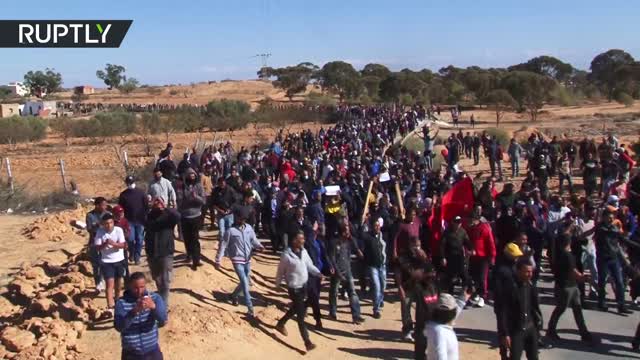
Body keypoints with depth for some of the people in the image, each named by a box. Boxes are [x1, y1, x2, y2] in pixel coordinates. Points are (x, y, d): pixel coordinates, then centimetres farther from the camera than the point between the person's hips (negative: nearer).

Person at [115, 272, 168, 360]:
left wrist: (153, 307, -36)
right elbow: (119, 326, -20)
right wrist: (134, 311, -35)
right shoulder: (122, 302, -9)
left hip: (152, 352, 1)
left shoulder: (155, 298, -5)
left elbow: (163, 321, -17)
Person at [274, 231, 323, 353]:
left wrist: (318, 273, -8)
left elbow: (310, 265, 8)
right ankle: (307, 341, 1)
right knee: (301, 315, -5)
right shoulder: (287, 255, -20)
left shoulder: (303, 251, 0)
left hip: (304, 285, 7)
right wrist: (278, 284, 1)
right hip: (294, 288, -7)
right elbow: (280, 271, -8)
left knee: (295, 309, 23)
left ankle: (280, 324, 47)